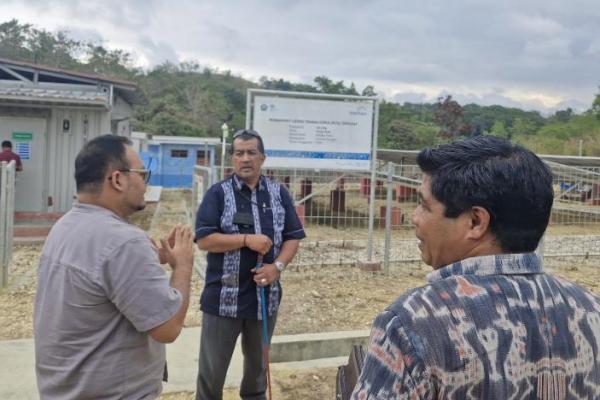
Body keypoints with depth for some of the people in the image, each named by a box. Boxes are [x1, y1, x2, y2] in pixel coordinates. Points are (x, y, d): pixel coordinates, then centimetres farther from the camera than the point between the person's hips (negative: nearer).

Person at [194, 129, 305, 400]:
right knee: (212, 368, 7)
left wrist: (278, 266, -12)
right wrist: (247, 239, -19)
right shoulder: (218, 193, -4)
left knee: (258, 363, 21)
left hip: (266, 295, 3)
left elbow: (293, 237, 5)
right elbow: (204, 240, -11)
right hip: (223, 297, -3)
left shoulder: (279, 193, 4)